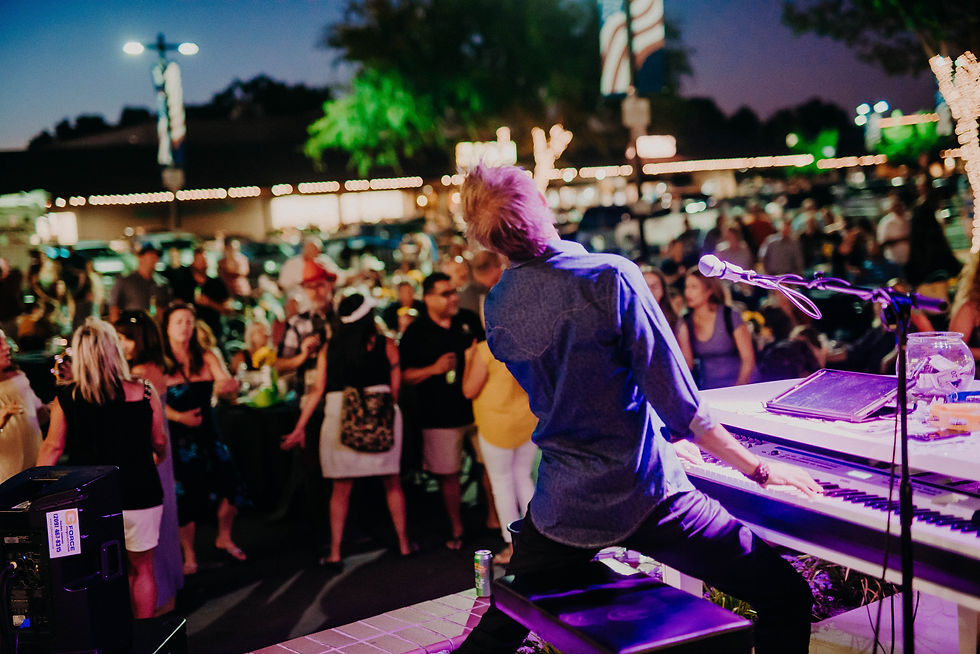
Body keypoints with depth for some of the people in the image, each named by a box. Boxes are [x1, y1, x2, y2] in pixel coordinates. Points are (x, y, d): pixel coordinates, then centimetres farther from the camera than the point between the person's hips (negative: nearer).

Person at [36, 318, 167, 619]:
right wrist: (156, 459, 25)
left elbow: (53, 447, -2)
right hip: (139, 497, -1)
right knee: (141, 569, 13)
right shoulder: (143, 393, -8)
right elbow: (159, 443, 2)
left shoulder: (66, 399, -7)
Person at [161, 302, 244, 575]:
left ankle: (224, 538, 20)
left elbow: (229, 382, -7)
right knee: (185, 497, -2)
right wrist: (178, 416, -24)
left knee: (231, 485, -7)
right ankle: (189, 555, 18)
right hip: (177, 437, -3)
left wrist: (227, 385, -31)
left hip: (208, 432, 3)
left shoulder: (206, 358, 6)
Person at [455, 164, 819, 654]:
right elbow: (679, 405, -16)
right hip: (642, 499, -5)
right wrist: (760, 468, -5)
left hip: (561, 509, 6)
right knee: (789, 600, 6)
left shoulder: (496, 308, -1)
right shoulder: (610, 277, -17)